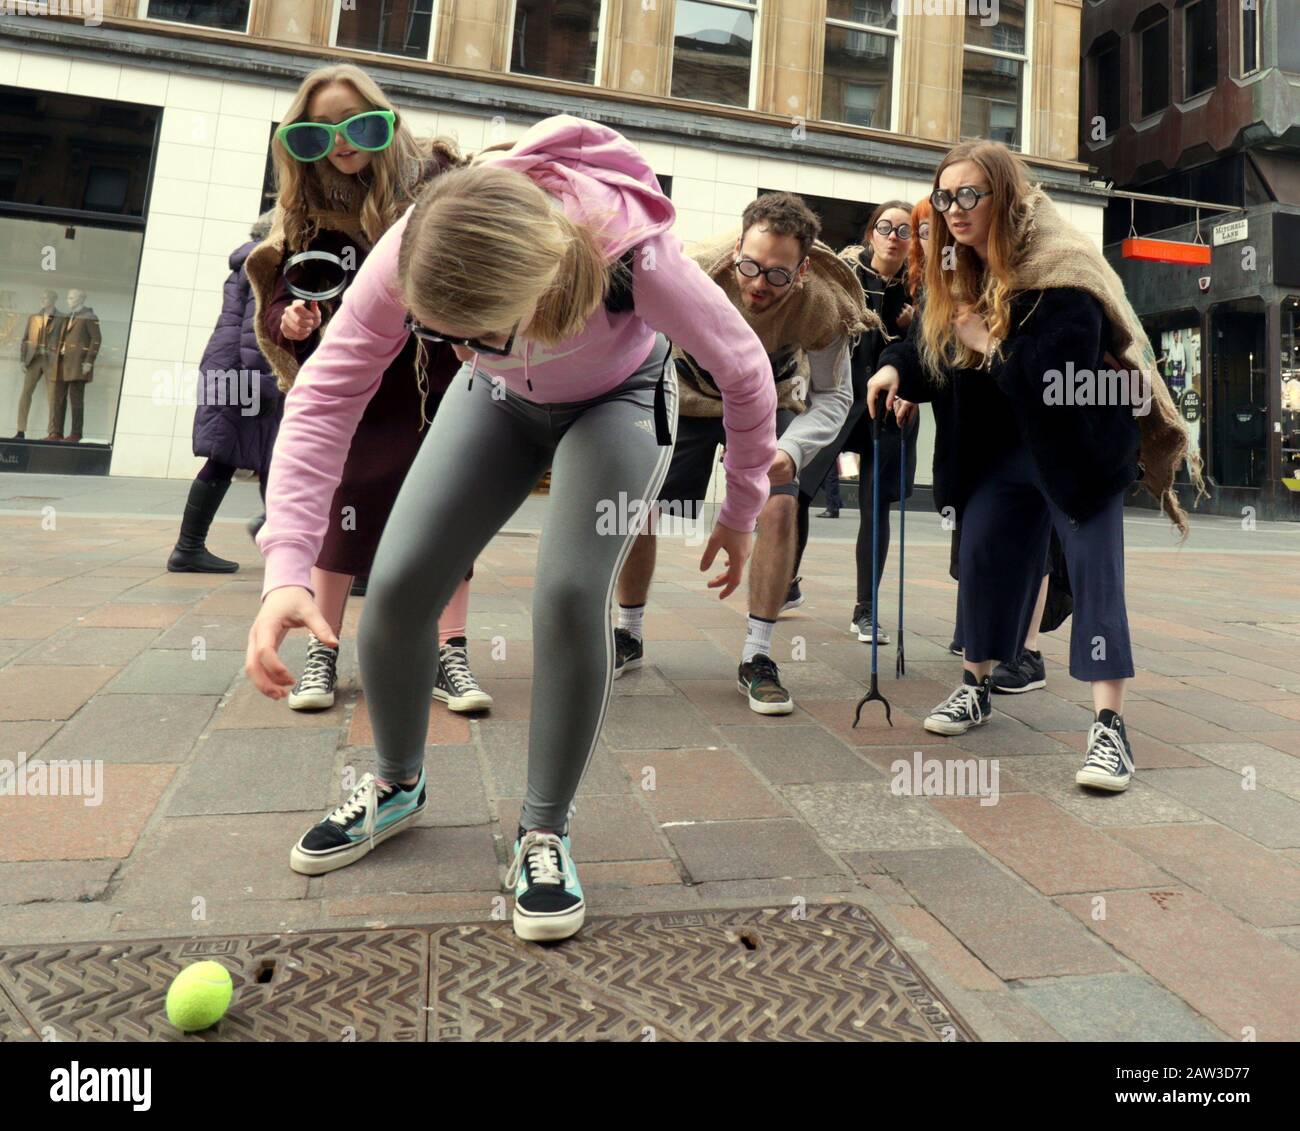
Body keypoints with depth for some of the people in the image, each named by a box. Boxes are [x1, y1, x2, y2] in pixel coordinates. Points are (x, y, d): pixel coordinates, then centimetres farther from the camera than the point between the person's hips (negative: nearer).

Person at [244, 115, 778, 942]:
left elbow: (745, 371, -22)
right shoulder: (412, 253, -32)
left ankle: (545, 834, -2)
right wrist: (287, 568, -38)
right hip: (502, 400, 3)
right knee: (398, 586, -9)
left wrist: (742, 513, -10)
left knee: (570, 594, -26)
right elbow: (327, 392, -26)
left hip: (618, 401, -2)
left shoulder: (634, 255, -38)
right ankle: (397, 786, 20)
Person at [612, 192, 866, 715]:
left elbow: (833, 394, -16)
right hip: (688, 397, 0)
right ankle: (628, 635, 16)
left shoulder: (823, 305, -29)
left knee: (780, 506, -22)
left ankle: (756, 658, -8)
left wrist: (793, 448, -35)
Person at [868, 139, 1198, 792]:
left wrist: (991, 344, -24)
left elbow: (1063, 374, -31)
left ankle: (1109, 726, -7)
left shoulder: (1061, 271, -22)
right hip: (1001, 449, 7)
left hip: (1078, 449, -6)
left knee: (1095, 573, -9)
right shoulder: (957, 273, 2)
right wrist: (893, 369, -12)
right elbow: (931, 349, 8)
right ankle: (975, 688, 23)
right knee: (981, 560, 6)